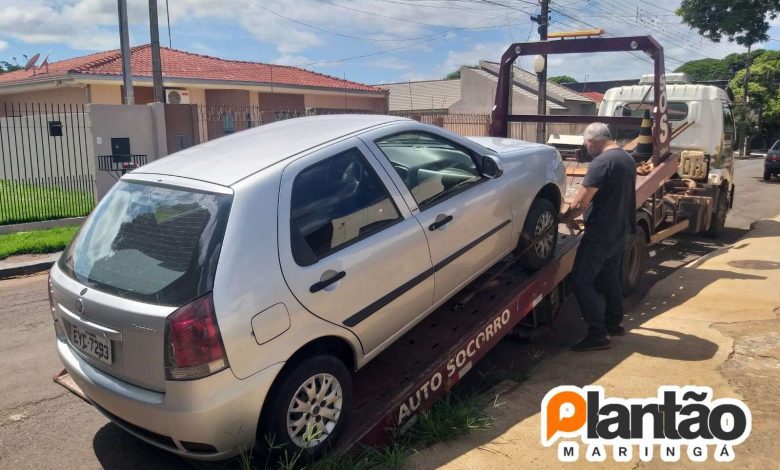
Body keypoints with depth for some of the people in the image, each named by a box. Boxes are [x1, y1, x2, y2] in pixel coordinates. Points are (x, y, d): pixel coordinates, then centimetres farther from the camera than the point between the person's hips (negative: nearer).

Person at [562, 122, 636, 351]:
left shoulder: (602, 162, -20)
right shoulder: (627, 159, 10)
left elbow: (579, 204, -22)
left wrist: (564, 219, -4)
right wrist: (586, 215, 20)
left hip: (600, 234, -9)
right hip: (620, 231, 10)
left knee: (582, 281, -4)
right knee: (610, 277, 21)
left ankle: (598, 335, -3)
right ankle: (614, 323, 33)